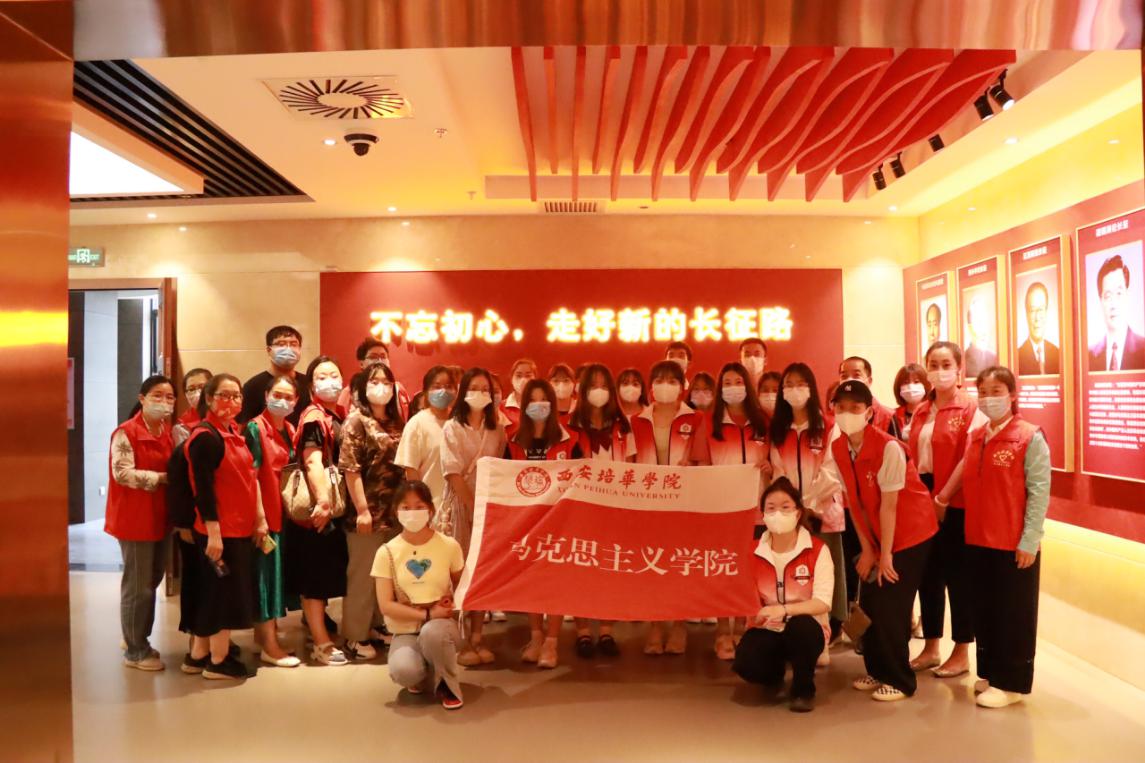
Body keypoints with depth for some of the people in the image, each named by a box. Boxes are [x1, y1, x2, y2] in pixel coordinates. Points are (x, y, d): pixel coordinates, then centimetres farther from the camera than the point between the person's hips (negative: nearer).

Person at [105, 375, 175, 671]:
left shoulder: (171, 432, 11)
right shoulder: (126, 432, -12)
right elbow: (123, 473, -21)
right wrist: (162, 478, -22)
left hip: (162, 517, 8)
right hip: (136, 518, -8)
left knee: (152, 581, 17)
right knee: (138, 585, 1)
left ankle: (139, 640, 32)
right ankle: (135, 650, 14)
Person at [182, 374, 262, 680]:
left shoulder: (235, 433, 13)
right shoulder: (205, 437, -15)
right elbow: (203, 489, -20)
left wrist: (259, 517, 14)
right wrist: (213, 532, -23)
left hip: (239, 526, 9)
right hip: (220, 529, -9)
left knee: (214, 592, 16)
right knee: (225, 591, 0)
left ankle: (198, 655, 27)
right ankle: (218, 661, 13)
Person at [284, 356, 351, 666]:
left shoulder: (337, 417, 14)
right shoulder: (313, 417, -12)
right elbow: (312, 462, -24)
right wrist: (322, 501, -33)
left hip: (334, 507, 9)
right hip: (316, 508, -9)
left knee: (326, 574, 16)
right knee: (314, 577, -1)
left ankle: (318, 634, 28)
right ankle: (322, 644, 6)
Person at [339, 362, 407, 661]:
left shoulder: (395, 421, 11)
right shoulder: (356, 421, -8)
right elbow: (350, 469, -13)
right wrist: (362, 509, -18)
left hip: (394, 511, 6)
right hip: (369, 512, -6)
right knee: (362, 575, 3)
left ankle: (375, 627, 29)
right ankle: (354, 637, 16)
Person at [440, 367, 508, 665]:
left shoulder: (497, 430, 9)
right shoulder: (452, 428, -2)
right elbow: (453, 473, -10)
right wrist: (472, 507, -15)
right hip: (460, 505, -3)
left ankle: (477, 637, 15)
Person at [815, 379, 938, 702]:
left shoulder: (888, 447, -26)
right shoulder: (838, 449, -7)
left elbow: (889, 505, -22)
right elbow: (853, 502, -1)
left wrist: (886, 554, -16)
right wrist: (867, 549, 1)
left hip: (910, 532, -6)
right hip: (875, 534, 6)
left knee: (890, 608, -4)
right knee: (869, 602, 7)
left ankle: (899, 680, 13)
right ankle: (877, 670, 26)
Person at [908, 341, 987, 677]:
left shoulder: (971, 410, -7)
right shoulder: (920, 412, 12)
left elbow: (969, 459, -14)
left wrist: (942, 499, -15)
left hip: (955, 503, -6)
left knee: (957, 576, 3)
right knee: (928, 574, 12)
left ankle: (962, 653, 16)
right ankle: (930, 648, 24)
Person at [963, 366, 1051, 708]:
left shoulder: (1030, 438, -10)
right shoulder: (975, 438, 8)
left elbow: (1039, 493, -12)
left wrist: (1029, 541, -15)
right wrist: (971, 531, 6)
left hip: (1014, 544, -6)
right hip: (978, 541, 6)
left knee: (1014, 614, 6)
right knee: (984, 610, 15)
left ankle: (1011, 682, 17)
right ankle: (989, 672, 29)